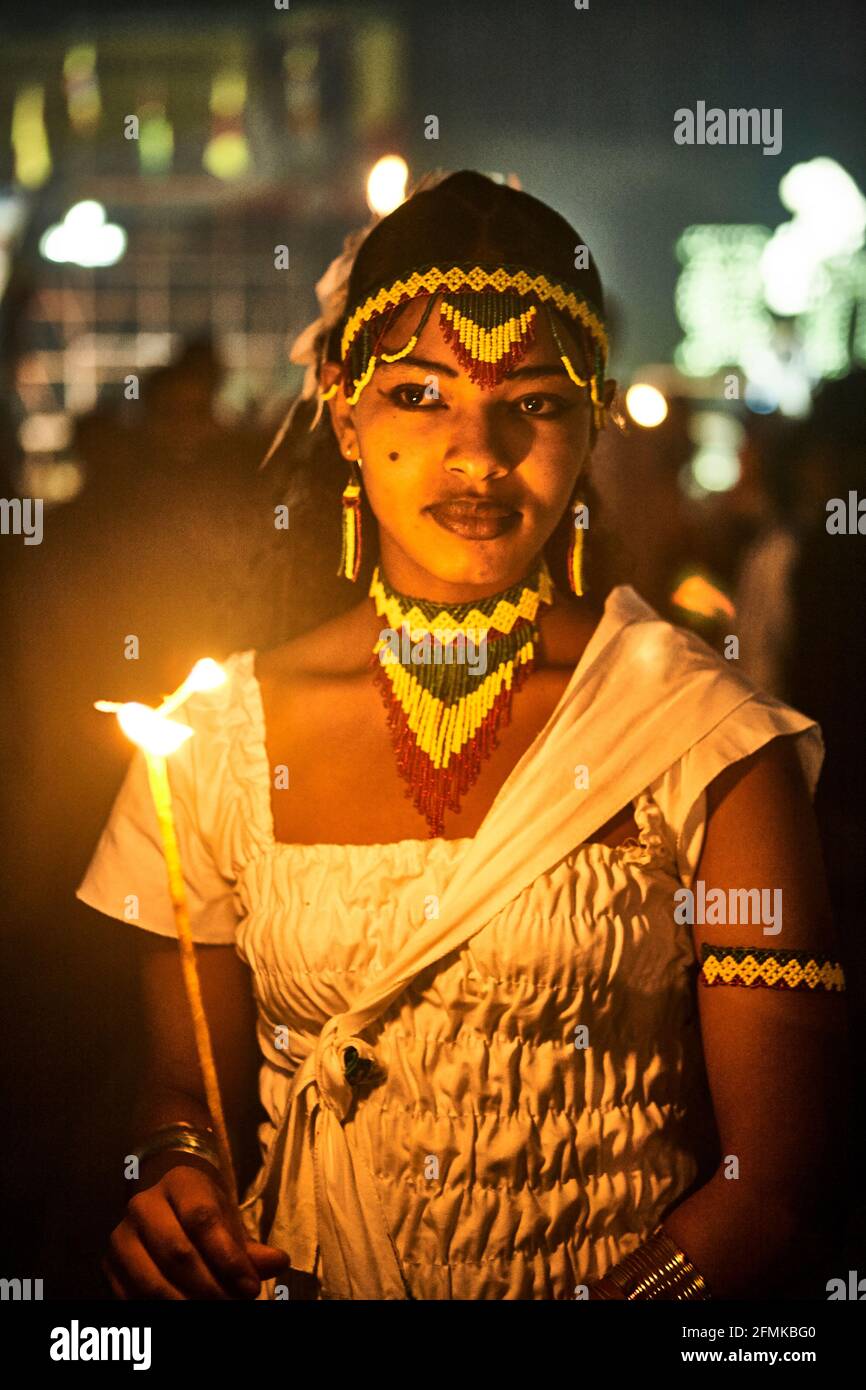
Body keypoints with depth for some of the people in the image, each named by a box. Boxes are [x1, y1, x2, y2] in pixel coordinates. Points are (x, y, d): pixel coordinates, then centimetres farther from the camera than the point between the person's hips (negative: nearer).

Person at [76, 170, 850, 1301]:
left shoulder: (710, 741, -7)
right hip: (305, 1283, 3)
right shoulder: (222, 730, 0)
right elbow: (184, 1083, 10)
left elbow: (783, 1174, -5)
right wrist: (174, 1168, -11)